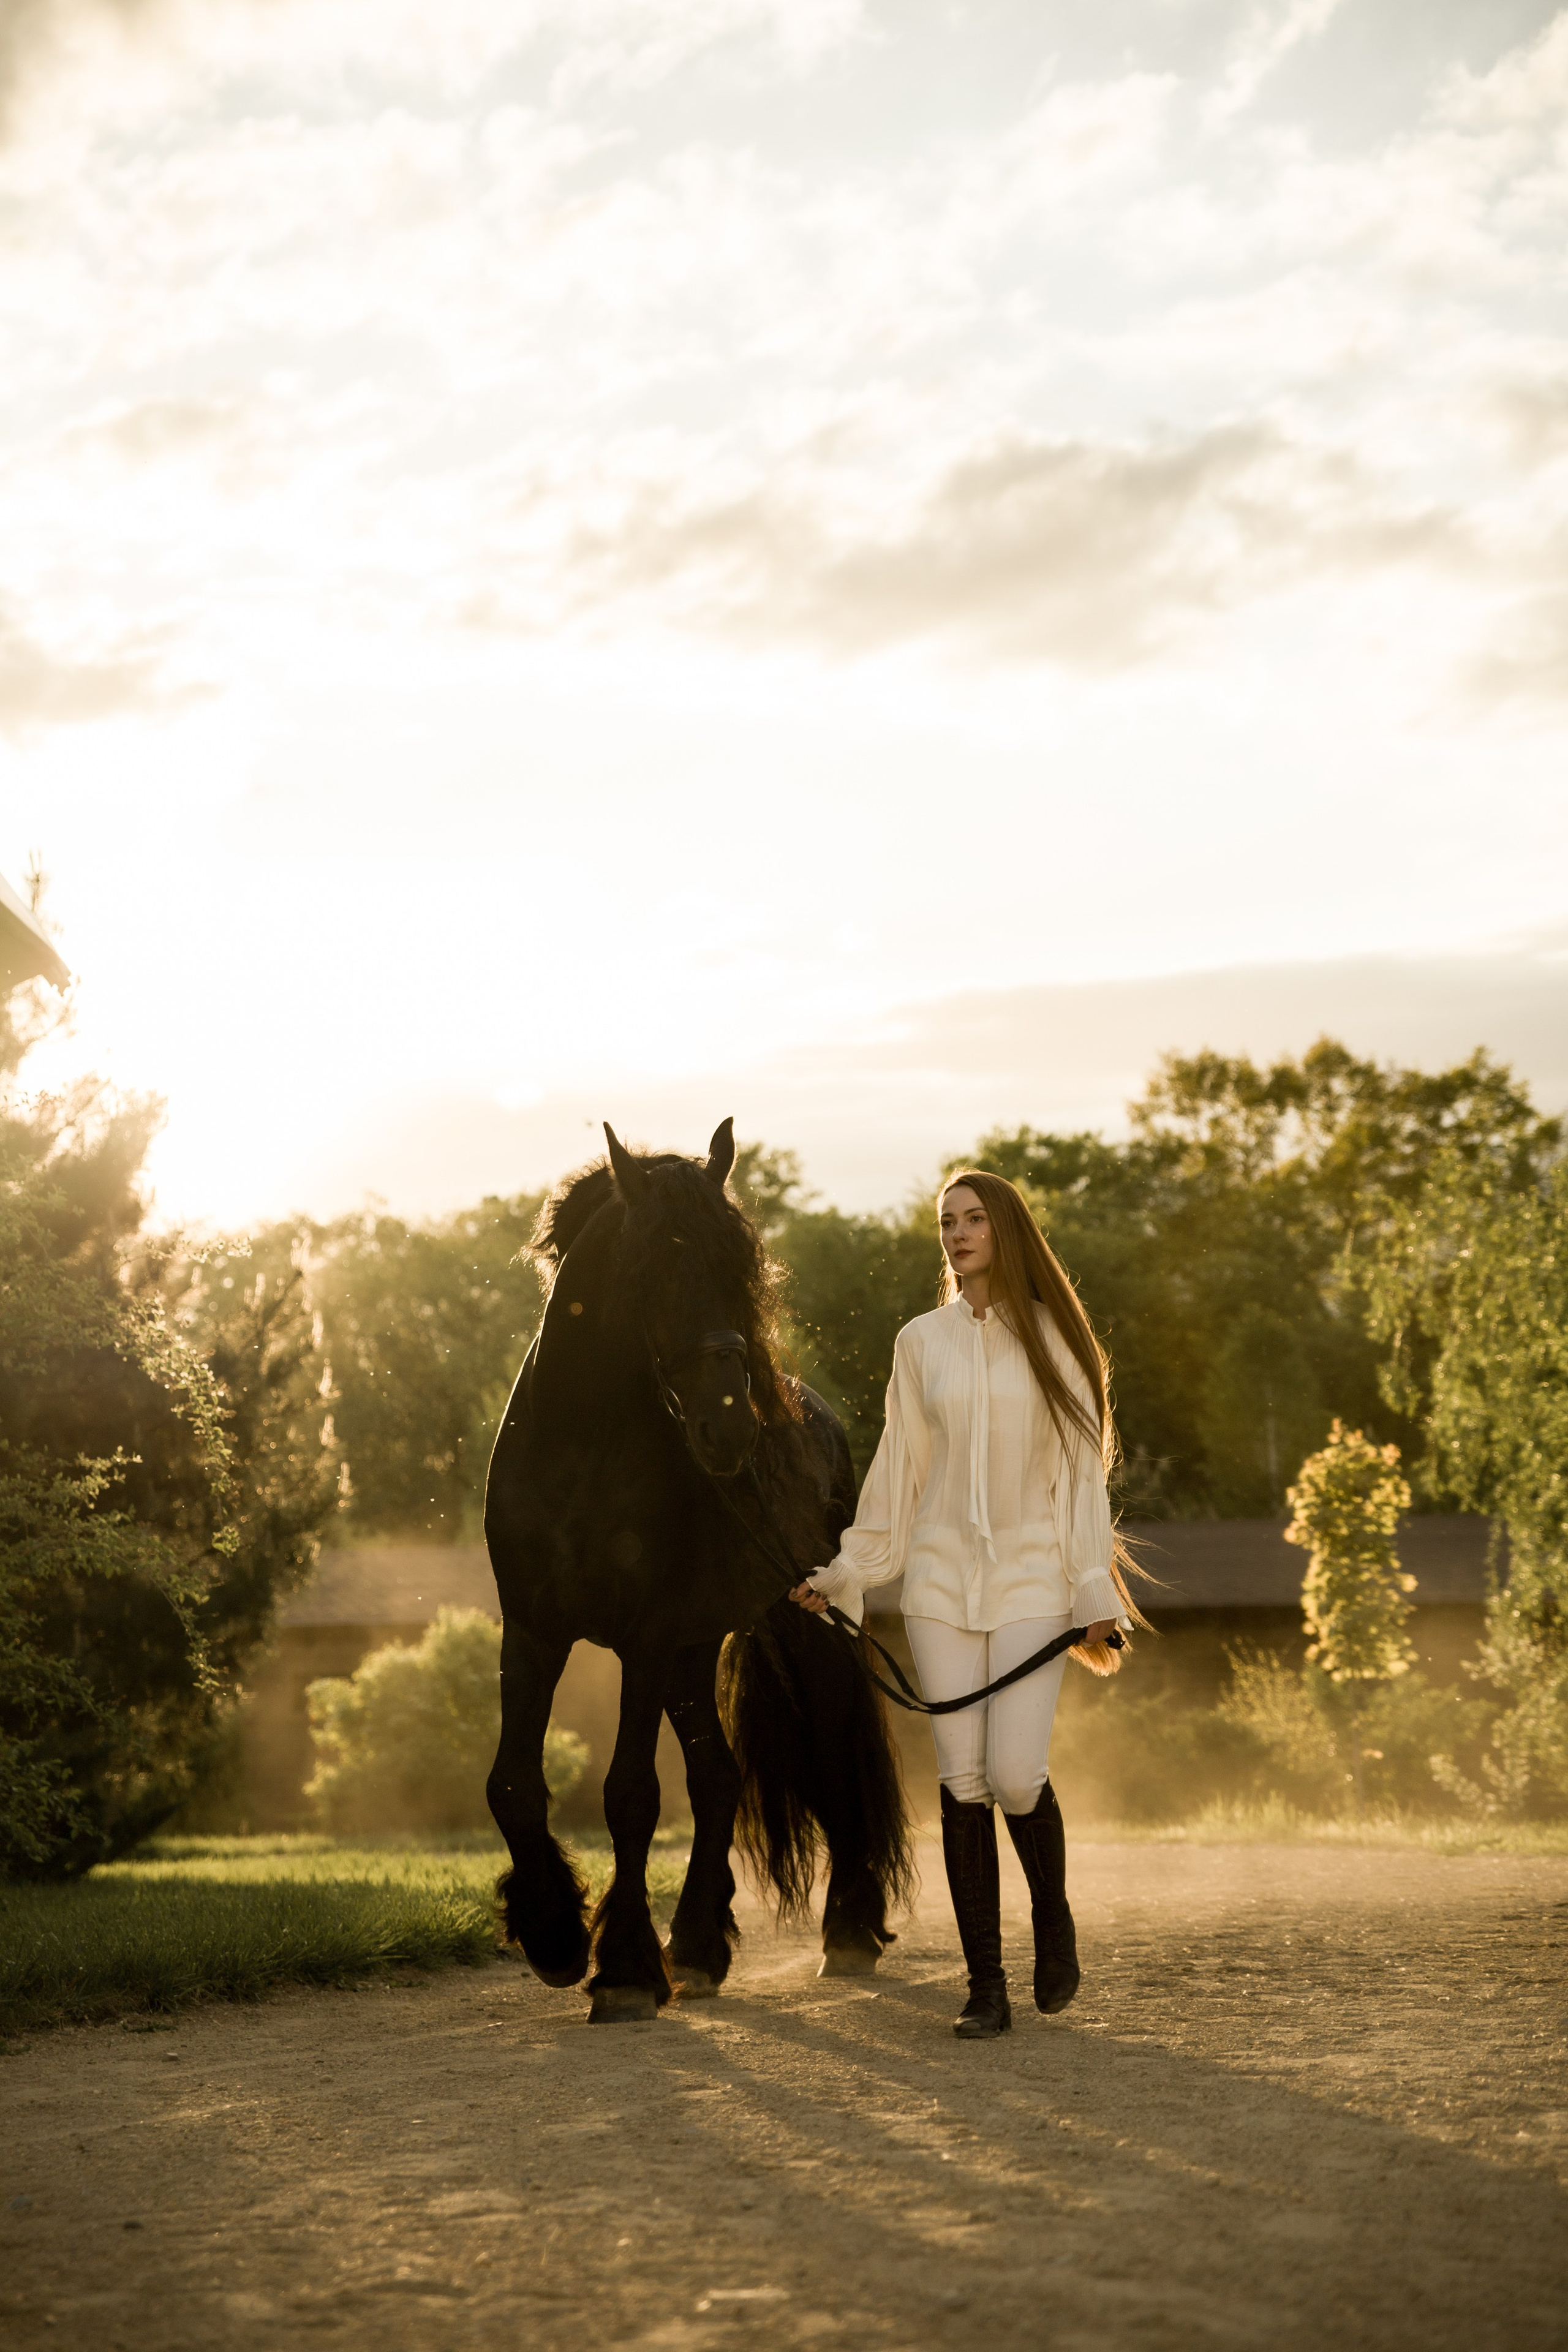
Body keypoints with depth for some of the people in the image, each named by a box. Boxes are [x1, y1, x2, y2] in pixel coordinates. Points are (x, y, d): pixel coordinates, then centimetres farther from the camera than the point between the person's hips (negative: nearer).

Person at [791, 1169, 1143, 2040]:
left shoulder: (1053, 1340, 3)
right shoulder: (922, 1342, 8)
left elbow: (1082, 1467, 1)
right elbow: (898, 1469, 13)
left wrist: (1096, 1590, -5)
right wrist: (844, 1573, 12)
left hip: (1030, 1577, -2)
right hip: (942, 1577, 2)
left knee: (1017, 1774, -12)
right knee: (963, 1780, -2)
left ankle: (1054, 1917, 19)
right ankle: (987, 1987, 4)